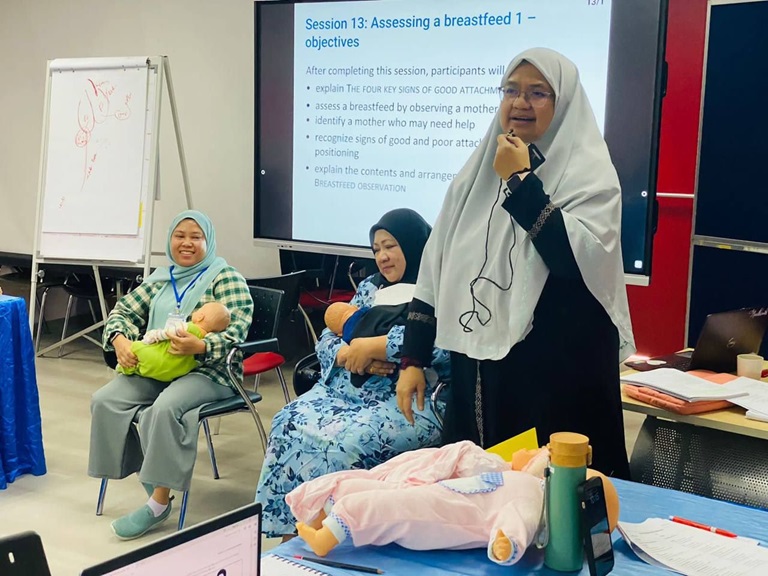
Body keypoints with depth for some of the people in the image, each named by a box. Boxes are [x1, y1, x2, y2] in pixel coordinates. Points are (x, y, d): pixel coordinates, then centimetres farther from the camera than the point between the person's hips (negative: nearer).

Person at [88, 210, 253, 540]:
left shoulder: (225, 277, -2)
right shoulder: (160, 279, 18)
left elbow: (236, 331, -14)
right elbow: (125, 310, 15)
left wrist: (199, 347, -31)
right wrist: (119, 339, -8)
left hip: (206, 371, -6)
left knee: (164, 408, -34)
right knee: (105, 400, -15)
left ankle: (160, 501, -21)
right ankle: (149, 478, -5)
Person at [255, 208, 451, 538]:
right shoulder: (370, 288, 20)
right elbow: (327, 340, 15)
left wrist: (369, 346, -16)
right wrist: (354, 357, -10)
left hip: (410, 403, -6)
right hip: (346, 390, 7)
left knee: (340, 441, -31)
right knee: (290, 424, -19)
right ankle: (289, 536, -14)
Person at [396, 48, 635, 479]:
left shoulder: (590, 172, -6)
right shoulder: (477, 172, 9)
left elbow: (581, 259, -23)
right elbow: (436, 267, 11)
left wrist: (520, 182, -16)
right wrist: (413, 359, 8)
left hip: (559, 371, -5)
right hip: (476, 370, 5)